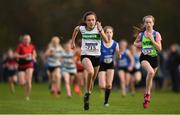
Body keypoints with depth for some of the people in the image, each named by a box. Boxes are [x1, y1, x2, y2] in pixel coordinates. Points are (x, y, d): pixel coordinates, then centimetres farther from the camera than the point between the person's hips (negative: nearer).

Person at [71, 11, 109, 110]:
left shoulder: (98, 28, -9)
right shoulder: (81, 28, -7)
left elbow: (106, 41, -21)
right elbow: (76, 30, 18)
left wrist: (100, 29, -28)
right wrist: (73, 41, 21)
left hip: (96, 56, 2)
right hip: (85, 55, -2)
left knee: (92, 80, 13)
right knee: (90, 72, -32)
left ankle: (87, 99, 34)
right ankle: (87, 93, -13)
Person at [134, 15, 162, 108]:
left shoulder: (156, 34, -3)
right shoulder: (141, 35, 3)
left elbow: (159, 48, -9)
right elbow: (135, 43, 23)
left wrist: (152, 40, -18)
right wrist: (138, 44, 0)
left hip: (154, 58, 1)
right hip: (144, 57, -1)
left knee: (150, 78, 13)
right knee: (150, 71, -31)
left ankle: (147, 96, 34)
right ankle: (148, 94, -20)